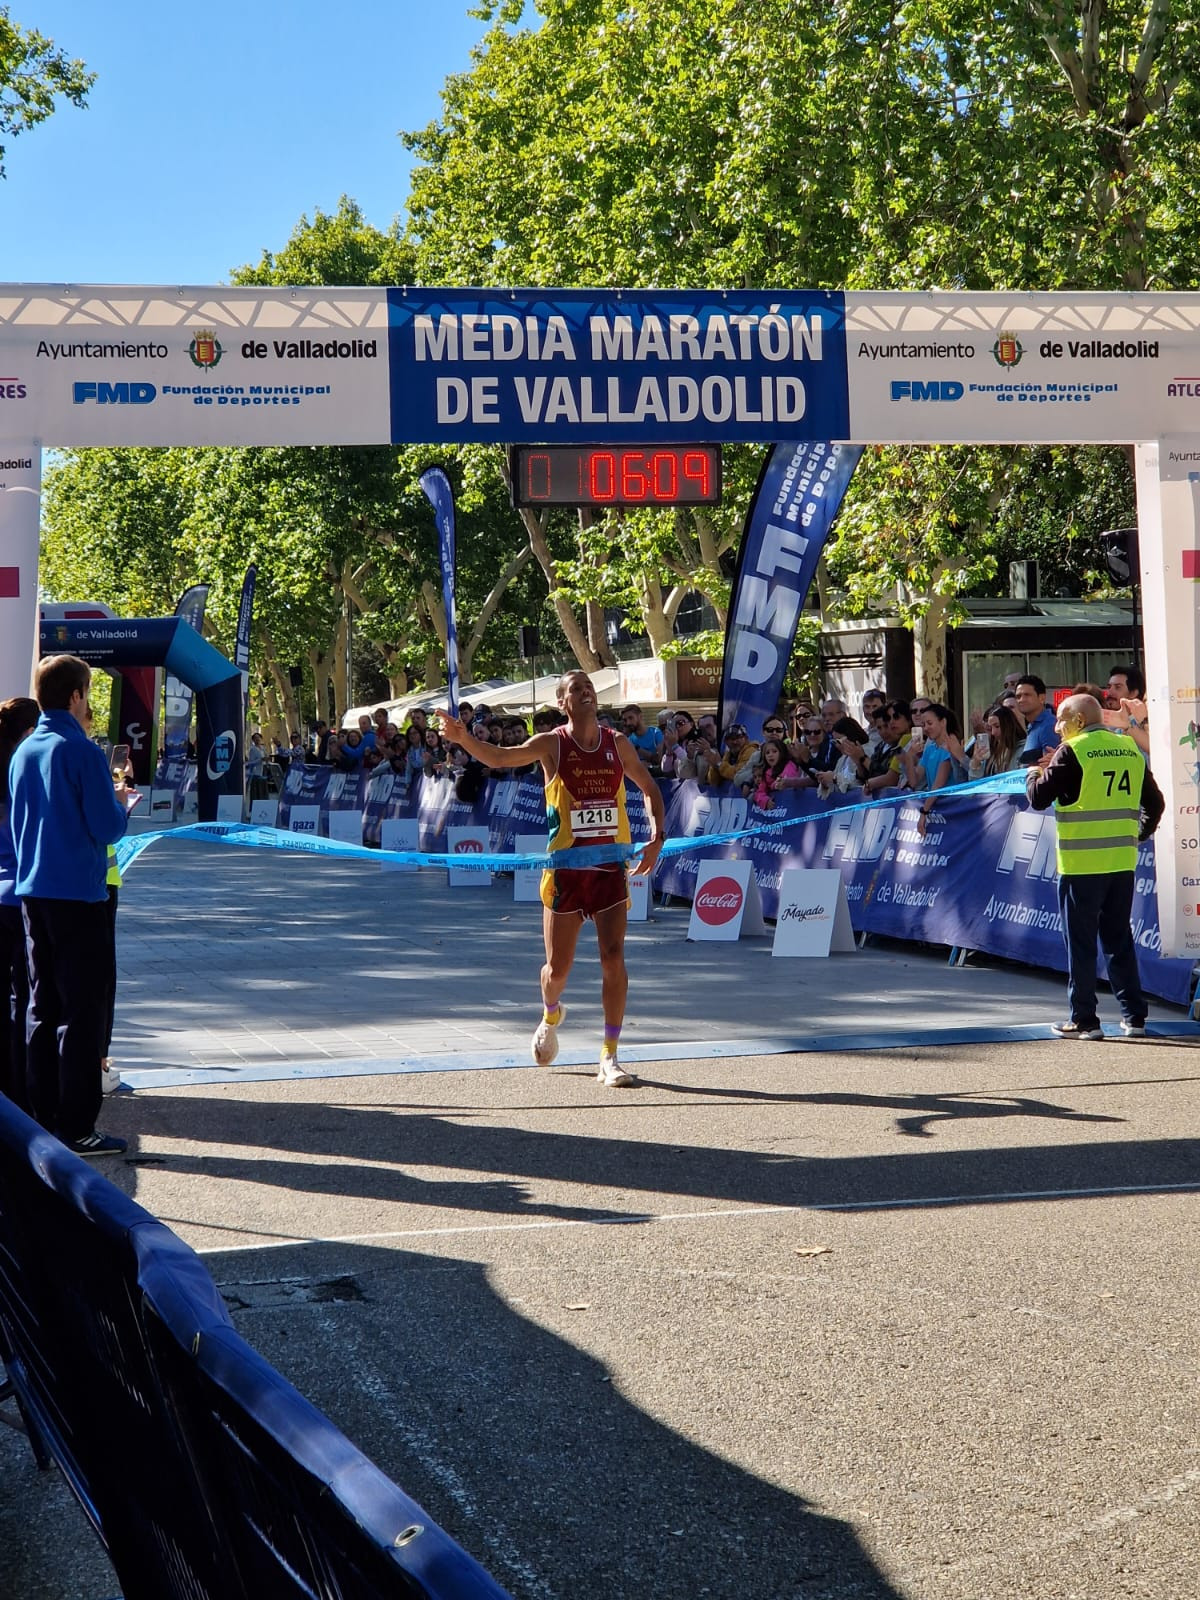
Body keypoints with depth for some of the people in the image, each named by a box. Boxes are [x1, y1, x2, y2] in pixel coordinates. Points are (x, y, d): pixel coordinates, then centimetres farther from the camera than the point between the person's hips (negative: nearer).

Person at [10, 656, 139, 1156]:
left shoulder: (23, 753, 10)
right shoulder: (82, 752, -13)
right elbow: (107, 828, -14)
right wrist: (124, 806, 6)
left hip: (32, 892, 8)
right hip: (77, 893, -8)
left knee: (43, 1008, 12)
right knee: (82, 1011, -3)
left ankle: (43, 1119, 16)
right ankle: (76, 1128, -3)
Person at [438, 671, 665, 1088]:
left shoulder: (617, 744, 5)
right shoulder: (552, 744, -4)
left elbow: (649, 789, 17)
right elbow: (499, 757, -16)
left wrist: (656, 837, 3)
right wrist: (463, 738, -35)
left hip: (611, 866, 2)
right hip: (565, 867, -1)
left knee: (613, 958, -9)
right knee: (558, 966, 7)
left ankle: (610, 1057, -1)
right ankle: (551, 1016, 42)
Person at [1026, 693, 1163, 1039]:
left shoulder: (1072, 752, -10)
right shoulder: (1130, 749, 9)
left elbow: (1039, 799, -9)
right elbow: (1154, 802, 11)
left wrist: (1033, 775, 10)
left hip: (1081, 863, -6)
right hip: (1122, 861, 6)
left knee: (1080, 942, 1)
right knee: (1119, 939, 14)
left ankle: (1084, 1020, 3)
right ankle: (1134, 1016, 15)